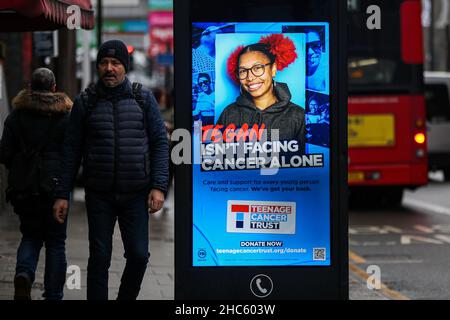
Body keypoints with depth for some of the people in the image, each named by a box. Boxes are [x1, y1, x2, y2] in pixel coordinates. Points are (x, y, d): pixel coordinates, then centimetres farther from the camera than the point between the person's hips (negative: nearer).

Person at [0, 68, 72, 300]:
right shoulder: (66, 115, -4)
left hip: (23, 186, 2)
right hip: (55, 185, -2)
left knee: (31, 236, 17)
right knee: (55, 242, 8)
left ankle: (24, 273, -11)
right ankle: (53, 294, 6)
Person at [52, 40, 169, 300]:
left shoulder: (144, 100, 5)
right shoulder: (86, 103, 5)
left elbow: (160, 144, 4)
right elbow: (72, 151, 7)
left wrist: (159, 186, -7)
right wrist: (63, 194, 1)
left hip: (136, 194, 0)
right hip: (99, 195, 0)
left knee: (138, 255, -3)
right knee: (99, 257, 0)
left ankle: (127, 298, 19)